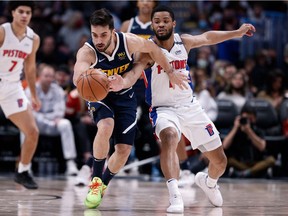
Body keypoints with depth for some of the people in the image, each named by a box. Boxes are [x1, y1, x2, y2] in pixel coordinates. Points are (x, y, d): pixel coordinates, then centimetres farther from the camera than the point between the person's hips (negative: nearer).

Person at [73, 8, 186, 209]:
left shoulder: (129, 42, -24)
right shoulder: (87, 52, -30)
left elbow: (153, 48, -2)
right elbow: (77, 79, -50)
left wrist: (171, 73, 4)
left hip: (125, 96, 3)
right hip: (100, 96, -3)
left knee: (124, 149, -3)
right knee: (105, 127, -34)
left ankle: (103, 184, 25)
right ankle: (96, 180, -16)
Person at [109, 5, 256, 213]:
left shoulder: (184, 42, -2)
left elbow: (208, 37, 18)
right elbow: (135, 72, -35)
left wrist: (237, 33, 23)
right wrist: (123, 83, -57)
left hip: (190, 106, 5)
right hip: (164, 109, -5)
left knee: (220, 161, 8)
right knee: (168, 137, -41)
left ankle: (209, 181, 44)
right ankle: (175, 196, -46)